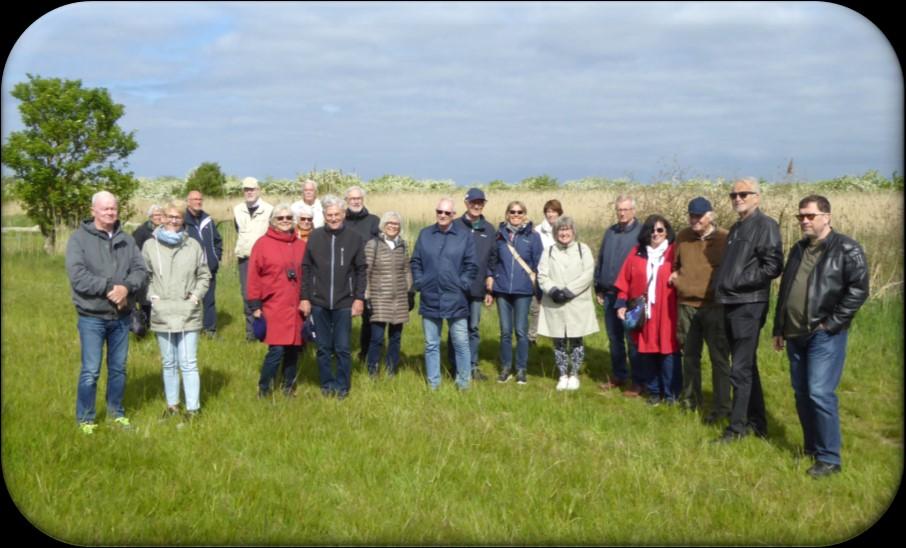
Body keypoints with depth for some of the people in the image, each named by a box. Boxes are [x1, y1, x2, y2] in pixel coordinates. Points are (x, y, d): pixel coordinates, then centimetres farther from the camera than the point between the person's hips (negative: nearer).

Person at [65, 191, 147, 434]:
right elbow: (77, 275, -17)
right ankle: (85, 418, 12)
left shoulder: (126, 239, 7)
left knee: (118, 368, 15)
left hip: (121, 316, 4)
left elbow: (141, 270, 0)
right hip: (92, 317, -4)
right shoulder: (79, 238, -6)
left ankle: (116, 412, 29)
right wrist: (109, 288, -22)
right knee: (90, 370, -2)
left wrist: (126, 287, -19)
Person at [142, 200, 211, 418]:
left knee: (188, 364, -3)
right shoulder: (150, 245, 1)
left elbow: (204, 275, 8)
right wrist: (151, 296, -6)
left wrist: (196, 295, -5)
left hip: (188, 314, -2)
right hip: (162, 314, 2)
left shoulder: (193, 245, 0)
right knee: (169, 363, 14)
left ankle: (193, 409, 4)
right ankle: (172, 405, 26)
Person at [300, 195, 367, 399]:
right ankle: (327, 384, 20)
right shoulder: (315, 237, 2)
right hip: (319, 302, 1)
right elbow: (306, 269, 4)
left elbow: (361, 270, 3)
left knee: (342, 348, 2)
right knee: (323, 348, 8)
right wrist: (305, 298, 0)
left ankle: (342, 386, 15)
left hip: (344, 304, -1)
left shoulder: (354, 239, 0)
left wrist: (359, 298, -3)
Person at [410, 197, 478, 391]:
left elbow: (471, 266, 1)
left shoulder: (464, 236, 0)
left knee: (461, 342, 2)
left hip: (455, 300, -2)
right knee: (431, 344, 9)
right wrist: (419, 283, -1)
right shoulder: (425, 234, 5)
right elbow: (415, 262, 9)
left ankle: (463, 383, 13)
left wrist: (462, 285, -7)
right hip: (430, 299, 2)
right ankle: (433, 384, 18)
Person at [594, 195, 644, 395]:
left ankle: (638, 381, 8)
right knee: (614, 338, 14)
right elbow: (600, 260, 15)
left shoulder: (641, 232, -8)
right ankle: (618, 376, 26)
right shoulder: (610, 232, 11)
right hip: (609, 294, 6)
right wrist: (598, 288, 13)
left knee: (633, 340, 0)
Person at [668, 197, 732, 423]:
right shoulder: (682, 236, 7)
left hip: (714, 306, -5)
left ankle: (721, 407, 5)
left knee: (719, 357, -2)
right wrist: (675, 276, 4)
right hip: (686, 304, 5)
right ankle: (690, 398, 29)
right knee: (690, 354, 16)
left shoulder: (725, 239, -7)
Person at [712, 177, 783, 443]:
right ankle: (757, 421, 25)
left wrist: (738, 282, -16)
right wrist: (721, 283, 9)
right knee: (747, 366, 15)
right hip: (731, 304, 9)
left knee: (741, 369, -6)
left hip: (749, 306, -9)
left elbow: (773, 266, -18)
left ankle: (738, 426, 2)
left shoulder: (765, 225, -9)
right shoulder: (736, 228, 18)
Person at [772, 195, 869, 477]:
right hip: (796, 335, 7)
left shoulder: (846, 249, -6)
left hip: (825, 336, -7)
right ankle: (811, 449, 24)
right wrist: (779, 329, 19)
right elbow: (784, 291, 21)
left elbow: (858, 289, -14)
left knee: (820, 393, -12)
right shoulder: (798, 249, 16)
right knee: (801, 394, 11)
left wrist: (833, 323, -15)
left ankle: (829, 458, -3)